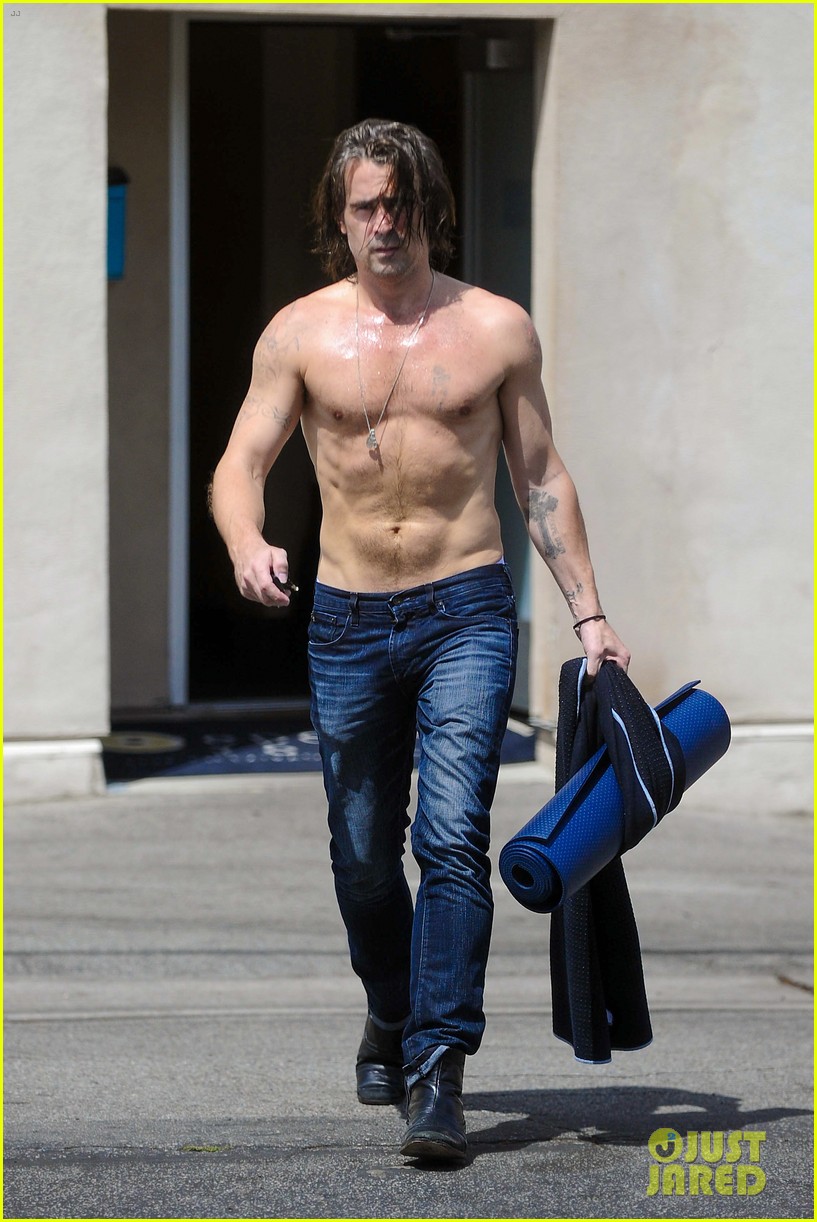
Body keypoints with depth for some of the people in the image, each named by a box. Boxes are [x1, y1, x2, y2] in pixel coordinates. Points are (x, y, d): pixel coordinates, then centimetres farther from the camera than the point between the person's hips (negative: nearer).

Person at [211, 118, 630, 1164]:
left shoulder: (496, 328, 4)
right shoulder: (301, 333, 3)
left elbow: (541, 478, 10)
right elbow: (240, 463, -2)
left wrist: (587, 611, 6)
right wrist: (247, 546, -24)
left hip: (467, 611, -1)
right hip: (349, 618, 2)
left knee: (452, 835, -15)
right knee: (362, 854, 10)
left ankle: (439, 1071, -19)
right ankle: (392, 1018, 38)